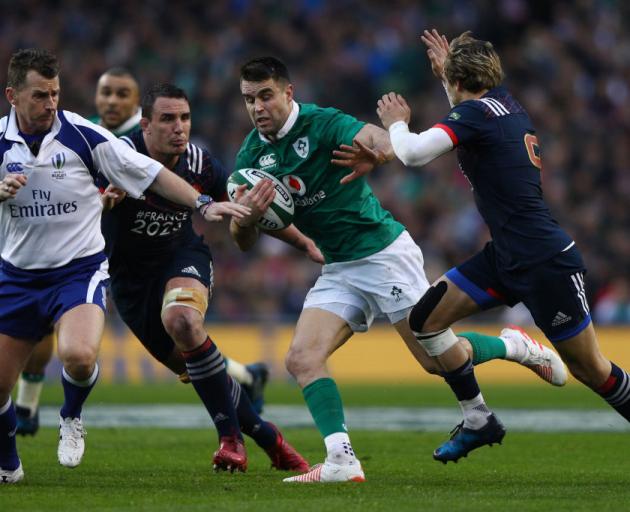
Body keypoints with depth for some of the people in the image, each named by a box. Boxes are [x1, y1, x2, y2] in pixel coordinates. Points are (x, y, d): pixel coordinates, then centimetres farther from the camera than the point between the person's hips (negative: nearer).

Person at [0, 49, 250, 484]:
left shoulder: (82, 134, -11)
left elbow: (150, 173, -6)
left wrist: (204, 204, -13)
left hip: (79, 270, -3)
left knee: (78, 355, -31)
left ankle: (72, 417, 4)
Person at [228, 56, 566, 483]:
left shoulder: (323, 124, -17)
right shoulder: (252, 155, 1)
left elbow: (386, 143, -34)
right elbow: (243, 241, 0)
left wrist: (376, 154, -57)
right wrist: (246, 219, -24)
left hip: (383, 252, -6)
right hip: (338, 269, 6)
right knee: (302, 359, -14)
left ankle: (514, 346, 23)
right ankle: (342, 460, -16)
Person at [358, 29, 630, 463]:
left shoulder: (476, 111, -15)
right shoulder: (504, 101, 10)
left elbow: (415, 153, -26)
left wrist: (396, 123, -5)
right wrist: (447, 70, 33)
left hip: (546, 262, -9)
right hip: (507, 257, 9)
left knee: (590, 369, -1)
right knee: (426, 316, 4)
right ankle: (479, 421, 12)